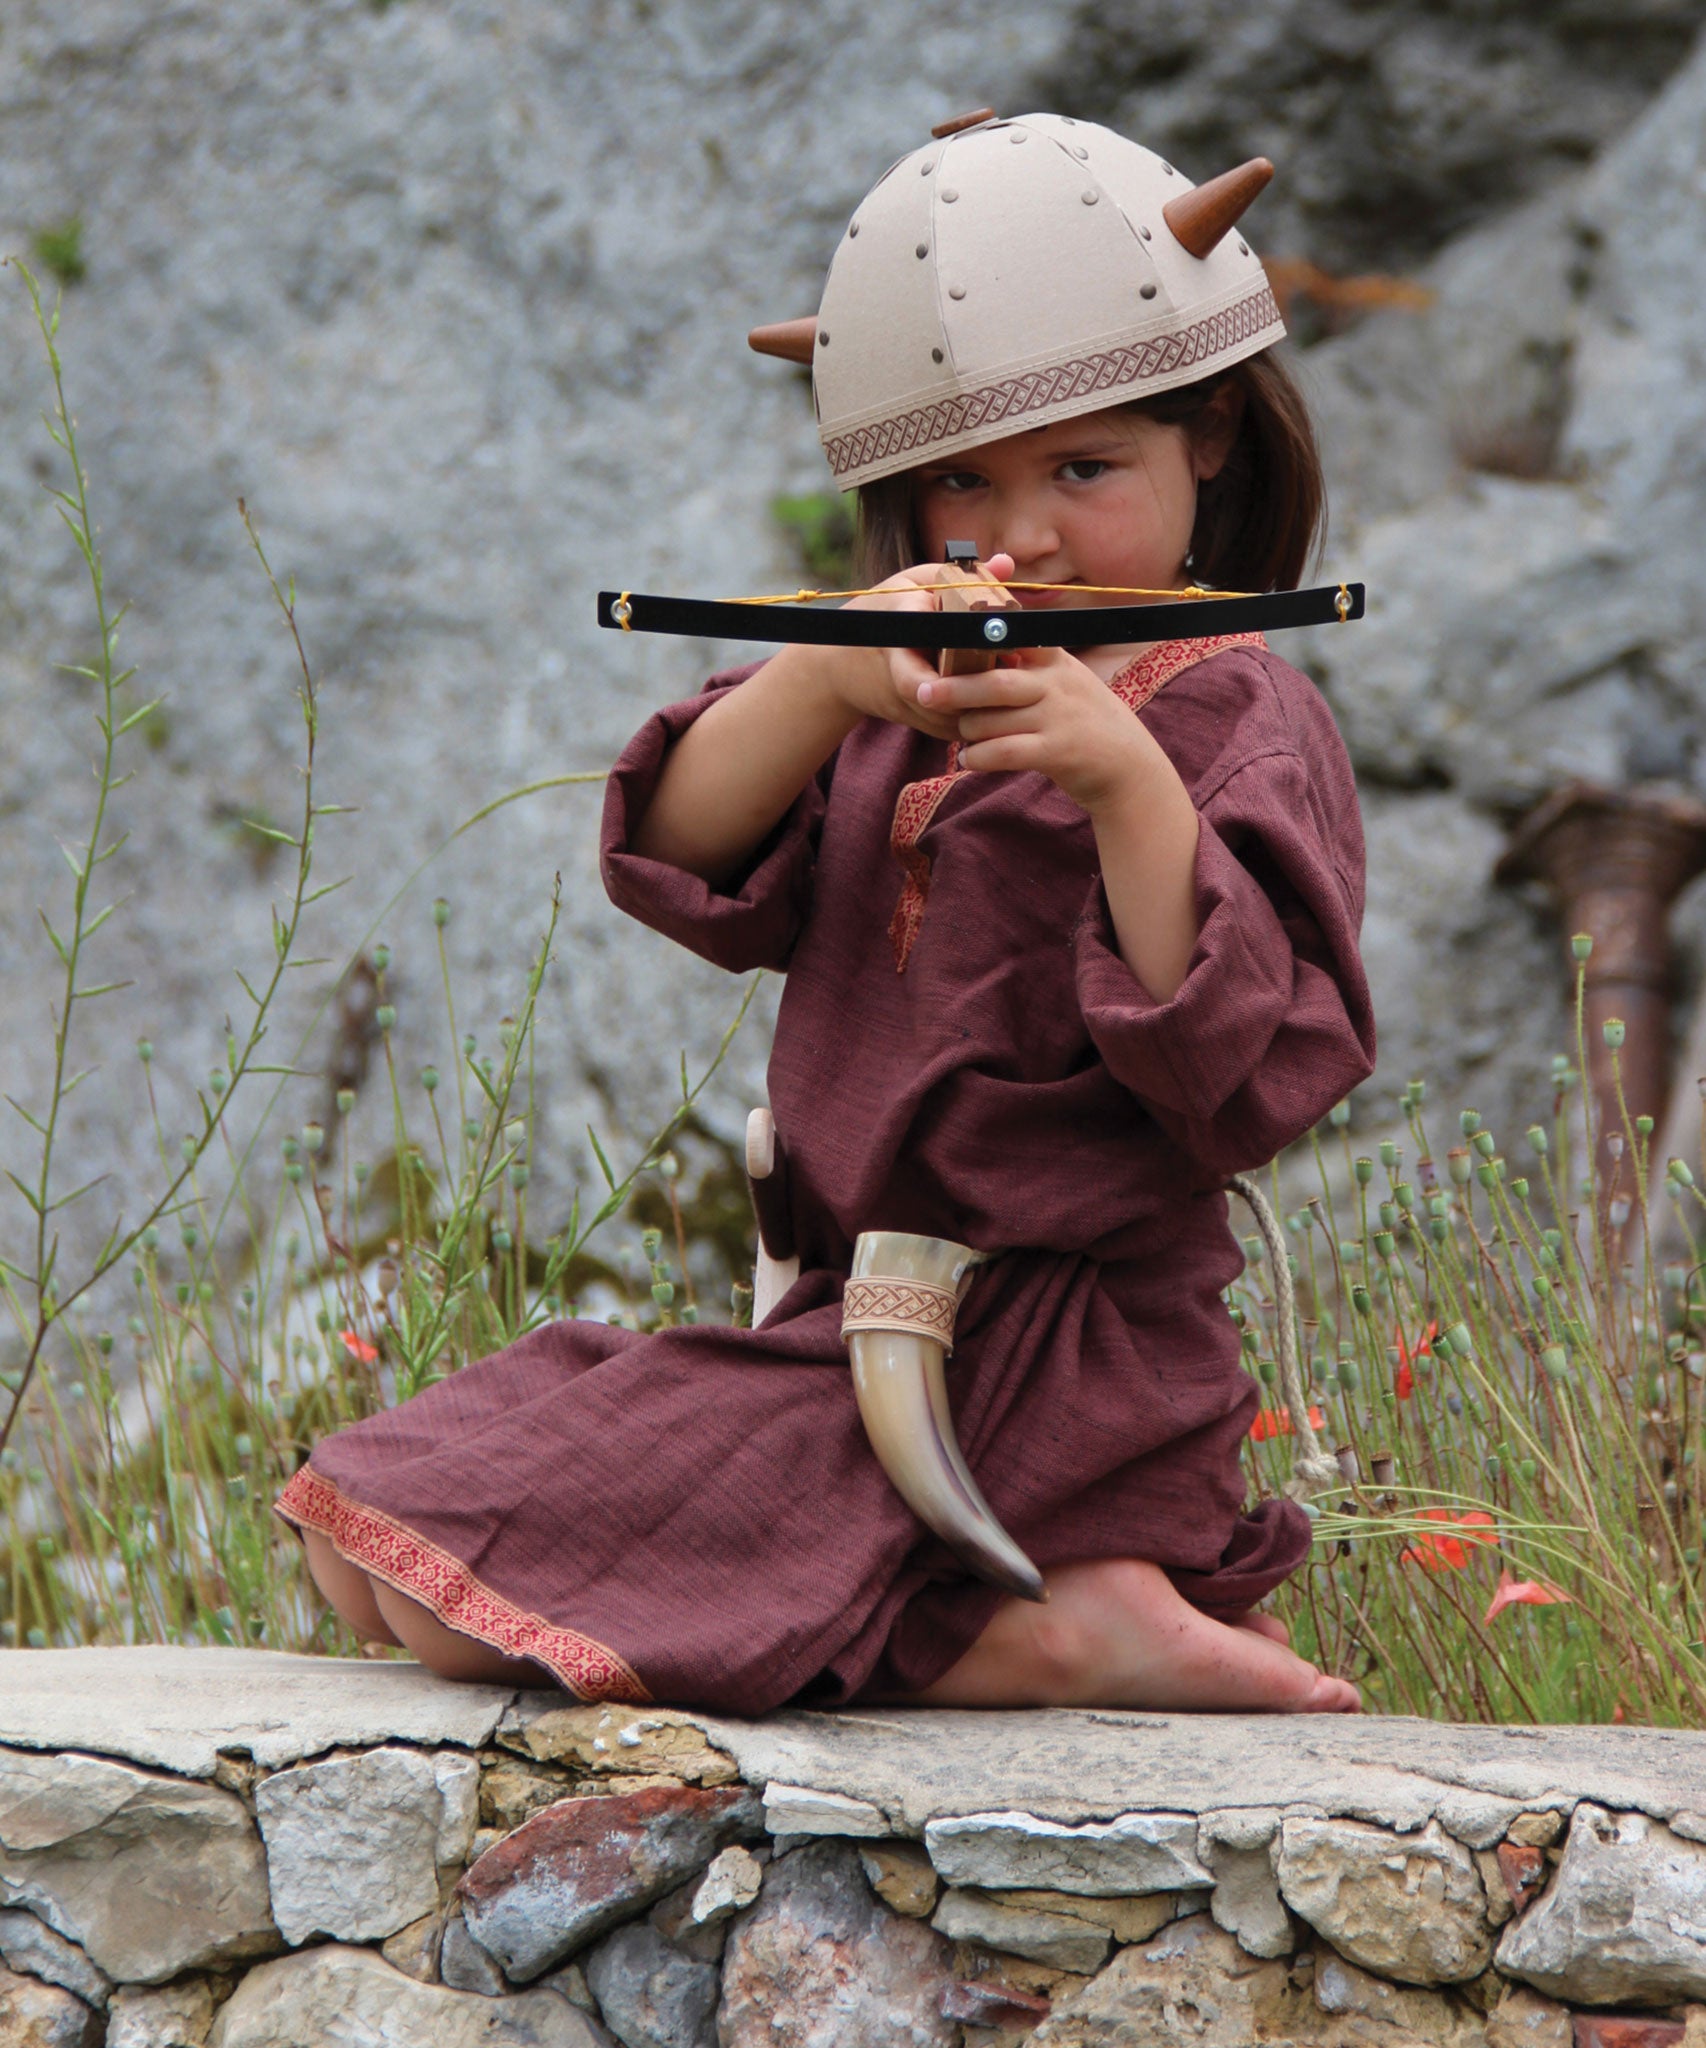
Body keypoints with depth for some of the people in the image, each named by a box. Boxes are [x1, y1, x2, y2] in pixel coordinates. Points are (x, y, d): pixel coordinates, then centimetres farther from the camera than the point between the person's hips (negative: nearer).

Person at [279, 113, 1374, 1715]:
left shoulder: (1239, 723, -6)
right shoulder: (910, 694, 14)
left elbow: (1248, 1073, -19)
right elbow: (685, 861, -2)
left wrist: (1129, 784, -31)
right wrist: (820, 680, -21)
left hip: (1042, 1358, -9)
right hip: (848, 1318, 9)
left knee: (458, 1593, -18)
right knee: (362, 1556, 12)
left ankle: (1028, 1640, -12)